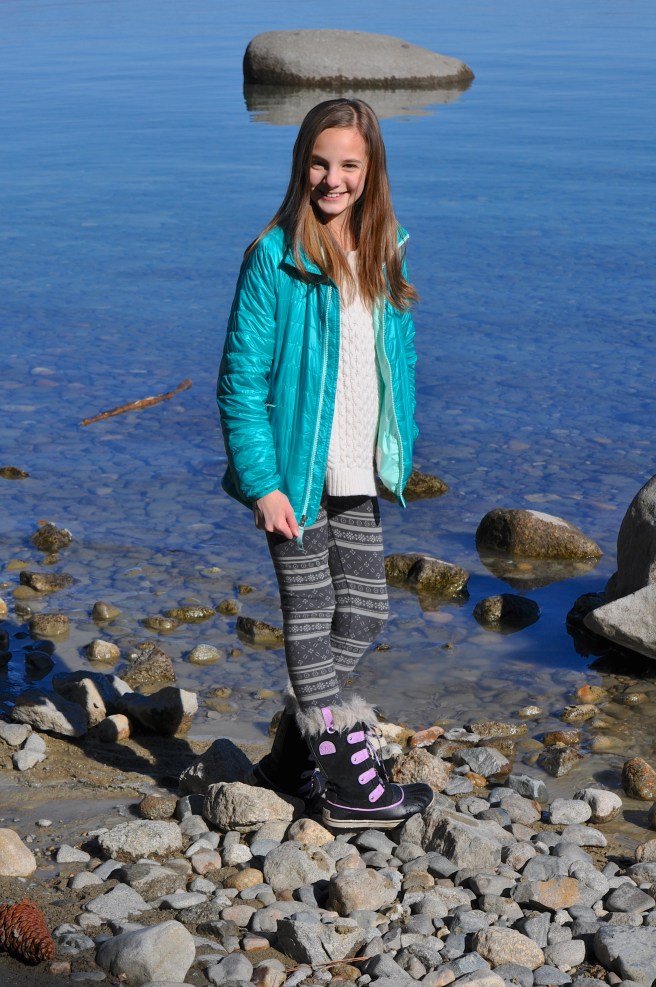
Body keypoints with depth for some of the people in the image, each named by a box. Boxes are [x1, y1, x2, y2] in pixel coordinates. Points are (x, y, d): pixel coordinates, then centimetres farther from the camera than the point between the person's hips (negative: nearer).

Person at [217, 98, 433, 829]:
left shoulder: (381, 255, 7)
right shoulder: (274, 258, -12)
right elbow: (241, 380, -13)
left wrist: (398, 454, 12)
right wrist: (262, 482, -18)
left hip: (355, 476, 7)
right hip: (294, 473, -7)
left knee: (363, 615, 13)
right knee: (310, 618, 4)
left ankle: (290, 756, 28)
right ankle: (350, 783, 12)